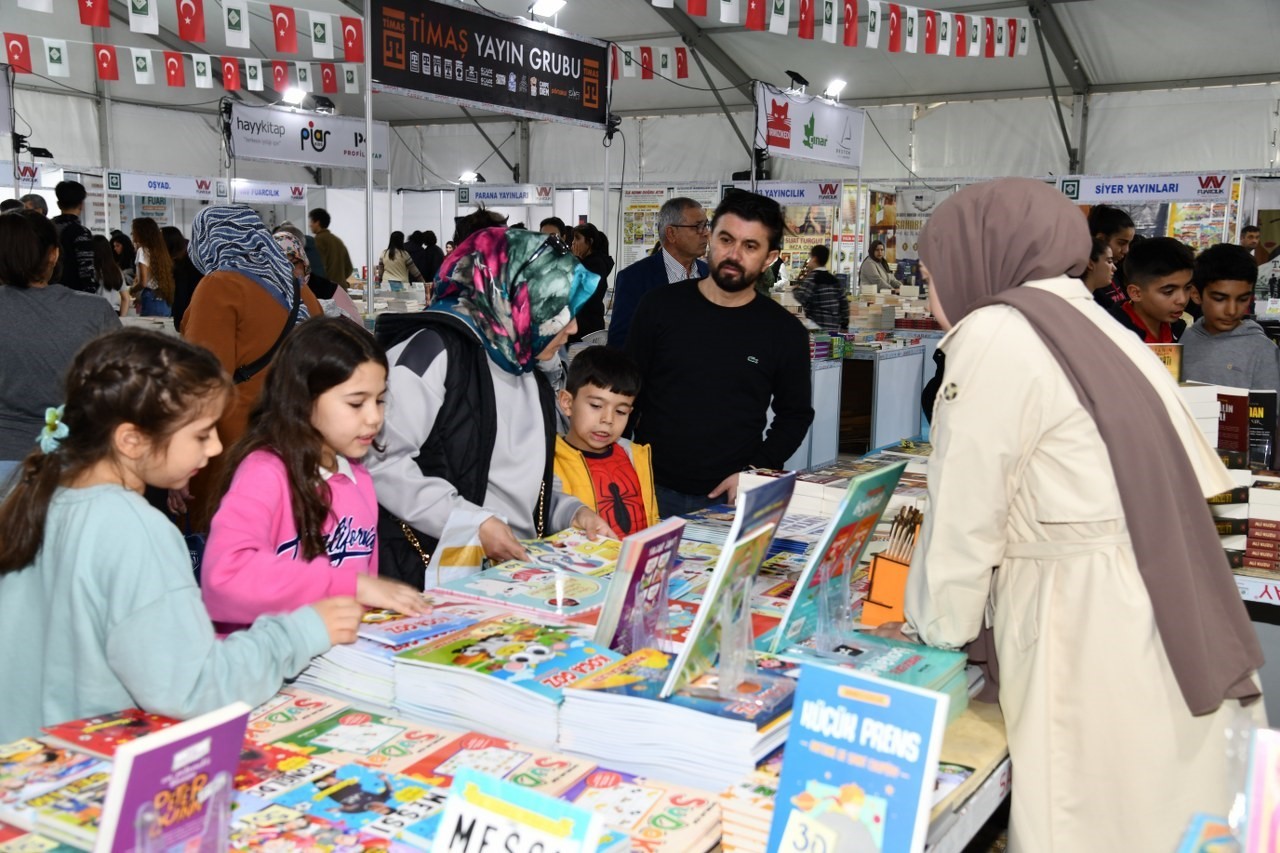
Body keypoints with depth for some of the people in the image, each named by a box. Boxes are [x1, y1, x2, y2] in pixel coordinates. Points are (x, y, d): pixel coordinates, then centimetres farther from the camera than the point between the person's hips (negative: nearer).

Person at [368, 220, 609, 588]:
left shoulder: (533, 381, 21)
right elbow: (380, 461, -15)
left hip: (517, 570, 8)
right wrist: (471, 522, -19)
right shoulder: (433, 350, -7)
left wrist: (571, 511, 9)